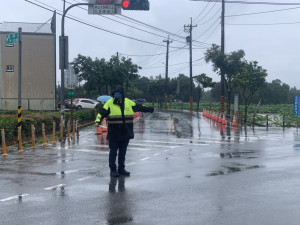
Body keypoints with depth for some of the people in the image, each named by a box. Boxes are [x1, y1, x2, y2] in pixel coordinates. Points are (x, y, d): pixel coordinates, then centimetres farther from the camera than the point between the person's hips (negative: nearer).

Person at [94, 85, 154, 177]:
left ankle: (121, 169, 24)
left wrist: (149, 109, 29)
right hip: (114, 134, -4)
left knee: (123, 152, 13)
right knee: (113, 152, 1)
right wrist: (98, 121, -26)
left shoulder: (129, 102, 7)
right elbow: (102, 113, -9)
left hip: (126, 133, 4)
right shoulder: (109, 103, -5)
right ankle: (113, 170, 9)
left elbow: (139, 107, 21)